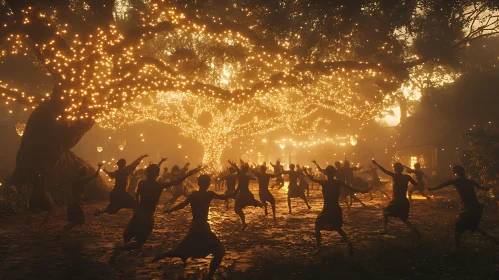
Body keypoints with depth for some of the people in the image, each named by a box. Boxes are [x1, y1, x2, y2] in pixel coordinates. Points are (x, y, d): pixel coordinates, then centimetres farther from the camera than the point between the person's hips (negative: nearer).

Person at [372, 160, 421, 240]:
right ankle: (415, 231, -10)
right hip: (404, 201, 5)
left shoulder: (395, 176, -9)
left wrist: (375, 163, -2)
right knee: (404, 219, 14)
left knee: (385, 213, 18)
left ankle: (384, 230, 4)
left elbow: (384, 171, -9)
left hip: (396, 201, -5)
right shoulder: (407, 177, 3)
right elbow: (416, 184, 4)